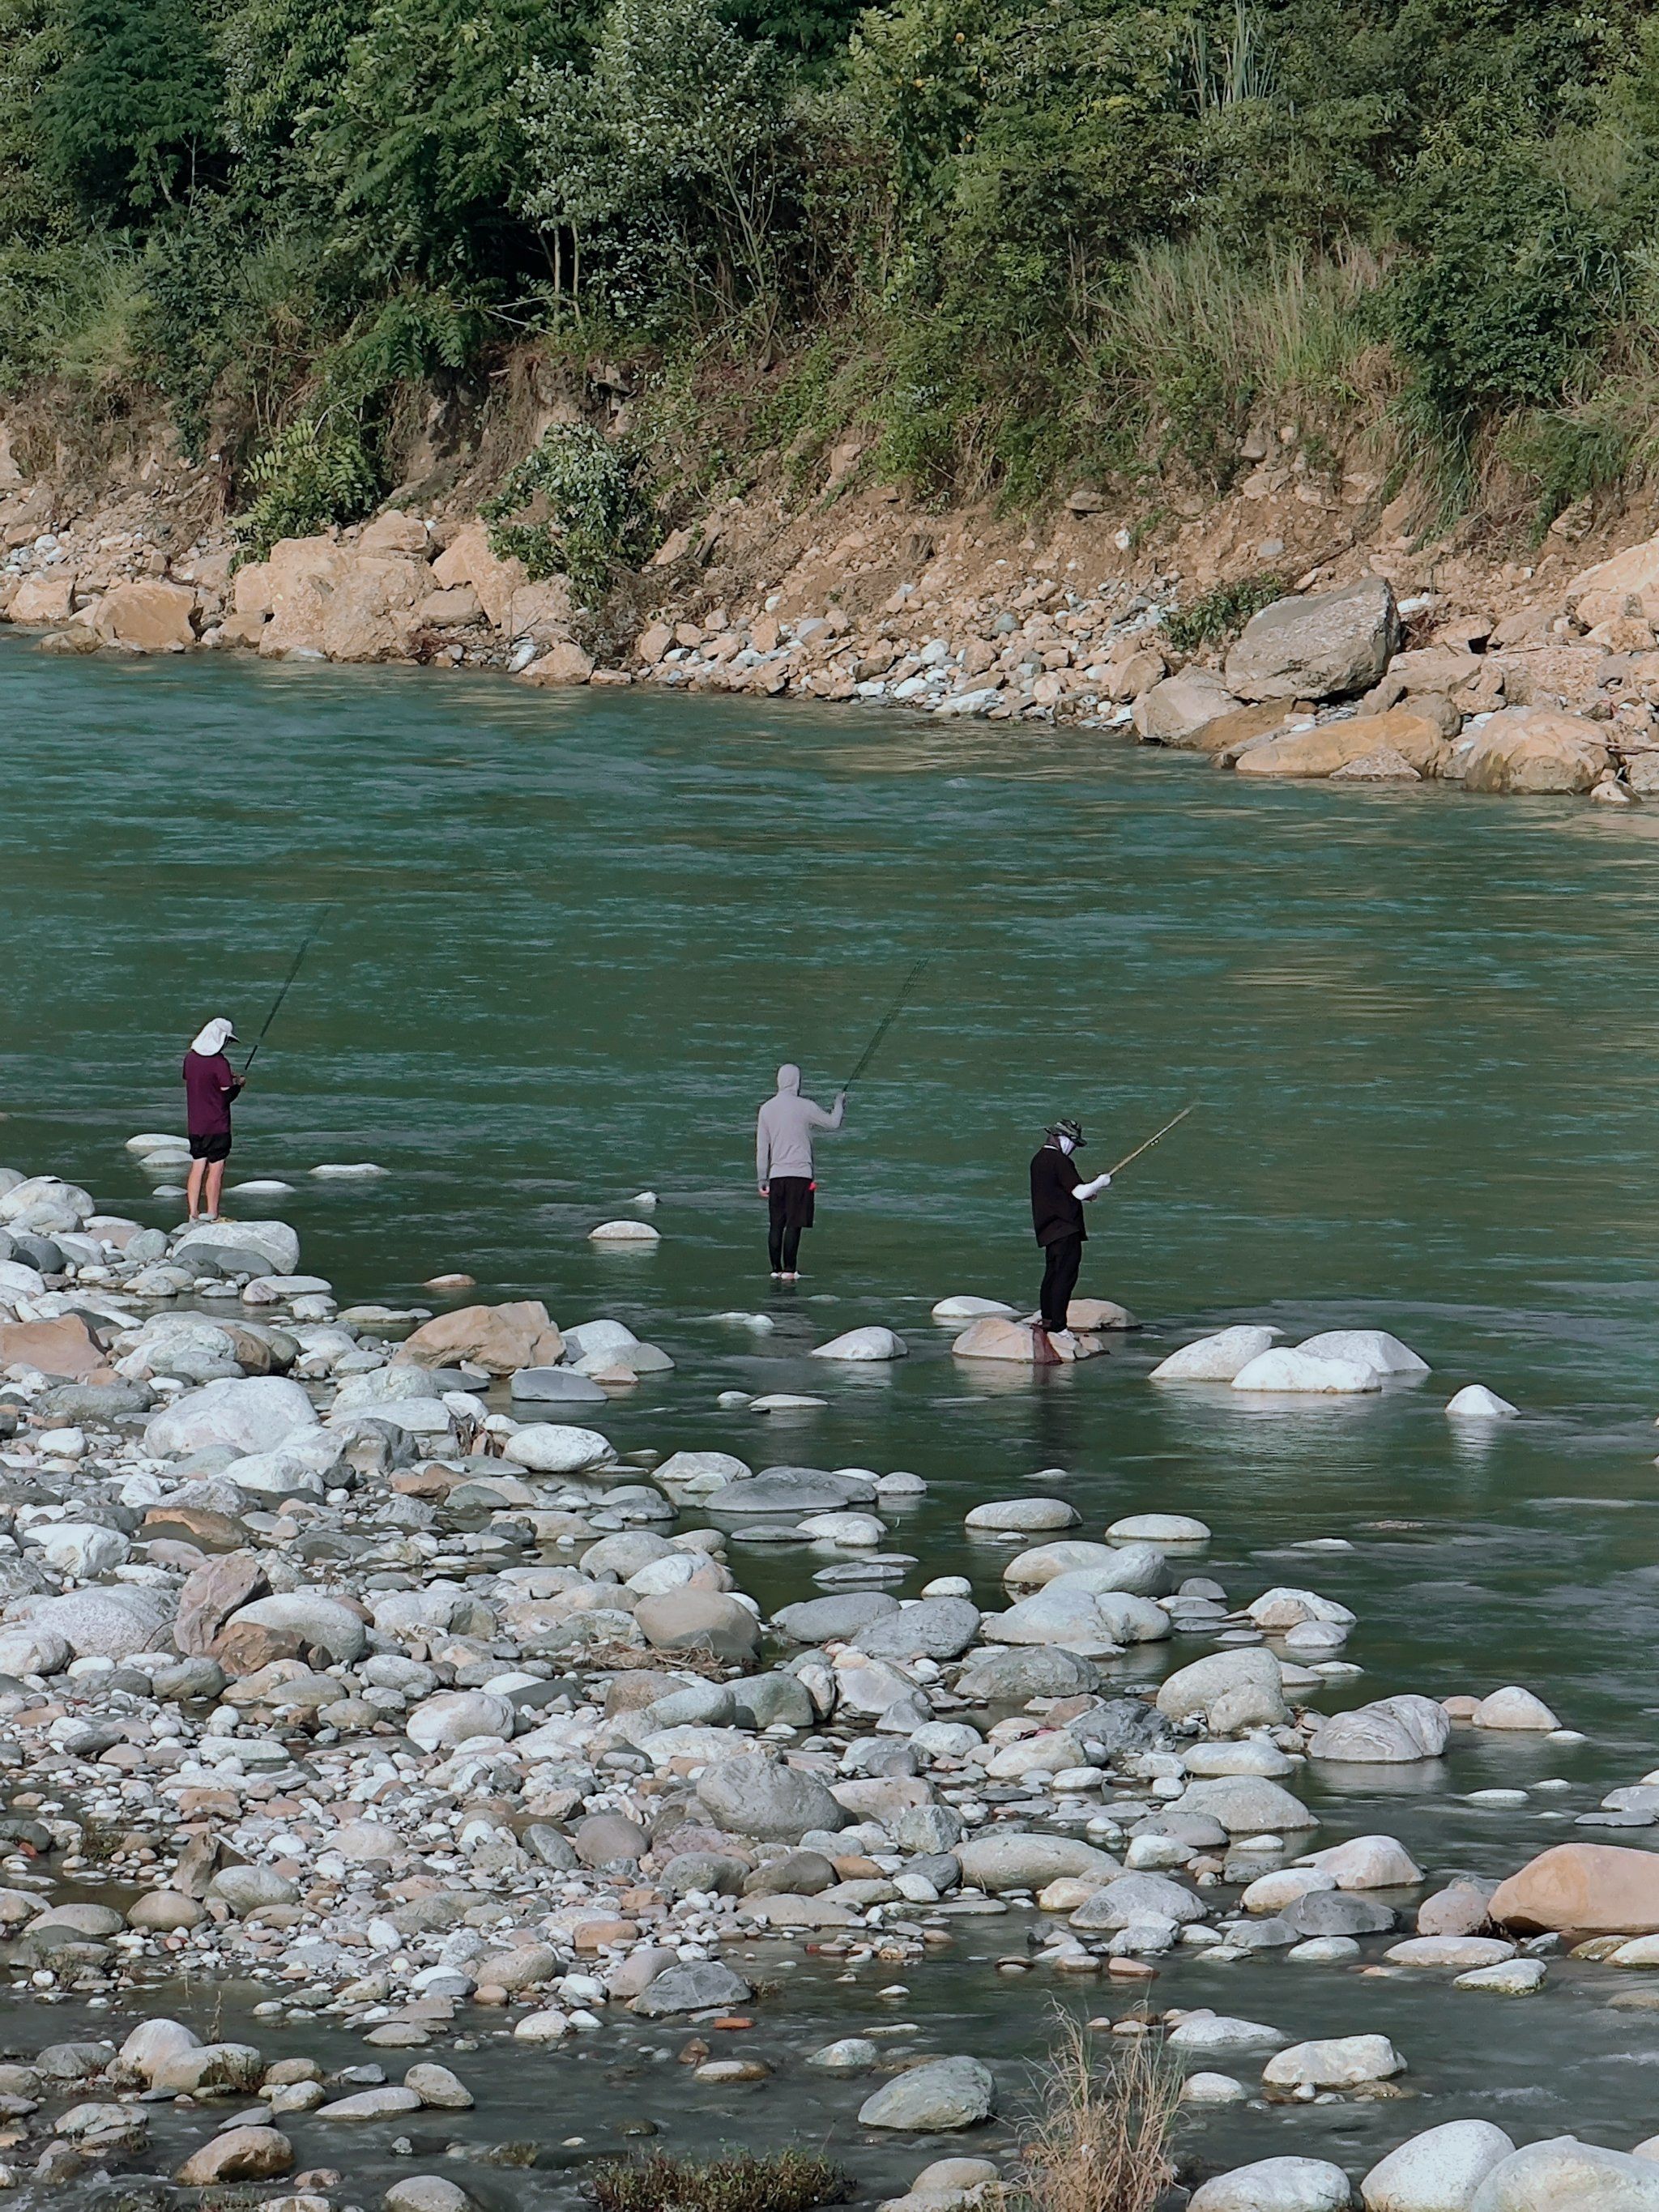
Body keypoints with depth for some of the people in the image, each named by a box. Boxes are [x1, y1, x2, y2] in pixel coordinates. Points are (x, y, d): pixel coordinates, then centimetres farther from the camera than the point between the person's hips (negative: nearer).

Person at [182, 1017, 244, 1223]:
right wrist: (238, 1084, 6)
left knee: (197, 1167, 9)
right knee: (215, 1169, 1)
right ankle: (212, 1214, 3)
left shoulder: (190, 1058, 4)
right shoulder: (219, 1063, -16)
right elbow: (227, 1095, -15)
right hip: (216, 1125, -6)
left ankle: (194, 1213, 7)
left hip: (195, 1126, 6)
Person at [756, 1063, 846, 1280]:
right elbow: (832, 1123, 7)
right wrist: (839, 1103, 27)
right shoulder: (805, 1107, -6)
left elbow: (761, 1148, 9)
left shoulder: (766, 1109, 6)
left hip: (776, 1174, 4)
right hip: (800, 1173, -4)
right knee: (793, 1224, -4)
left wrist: (762, 1179, 14)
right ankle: (789, 1270, -7)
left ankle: (776, 1269, 8)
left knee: (776, 1224, 7)